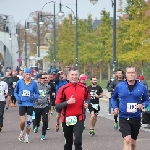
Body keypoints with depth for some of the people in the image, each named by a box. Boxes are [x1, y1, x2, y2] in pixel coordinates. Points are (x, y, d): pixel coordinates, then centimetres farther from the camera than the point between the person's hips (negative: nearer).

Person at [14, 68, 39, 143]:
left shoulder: (34, 83, -1)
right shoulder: (19, 82, 0)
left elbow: (37, 93, 8)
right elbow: (15, 92, 13)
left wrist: (34, 97, -12)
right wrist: (17, 98, -3)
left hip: (30, 104, 1)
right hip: (22, 104, -1)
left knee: (29, 122, 4)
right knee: (23, 121, -10)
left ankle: (27, 136, 20)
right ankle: (22, 132, 19)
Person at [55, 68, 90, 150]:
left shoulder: (83, 88, -1)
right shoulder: (63, 89, -9)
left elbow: (87, 99, 19)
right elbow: (57, 106, -10)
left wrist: (86, 104, -2)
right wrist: (67, 102, -24)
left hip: (79, 119, 0)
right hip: (67, 119, 0)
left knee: (78, 140, -17)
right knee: (68, 142, 15)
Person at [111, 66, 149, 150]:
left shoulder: (141, 87, -2)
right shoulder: (119, 86, -1)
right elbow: (113, 98, 17)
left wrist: (143, 105, -13)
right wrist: (115, 107, 1)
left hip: (136, 118, 2)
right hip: (123, 118, -2)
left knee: (133, 143, 16)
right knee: (127, 140, -19)